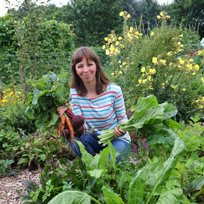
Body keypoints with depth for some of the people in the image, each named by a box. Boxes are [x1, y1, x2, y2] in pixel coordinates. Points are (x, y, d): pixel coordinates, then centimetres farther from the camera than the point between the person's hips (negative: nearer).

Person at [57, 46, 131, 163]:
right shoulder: (74, 93, -9)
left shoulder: (113, 90, -18)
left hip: (117, 140, -3)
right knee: (74, 139, -28)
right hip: (94, 139, 3)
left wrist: (121, 129, -29)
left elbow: (122, 118, -6)